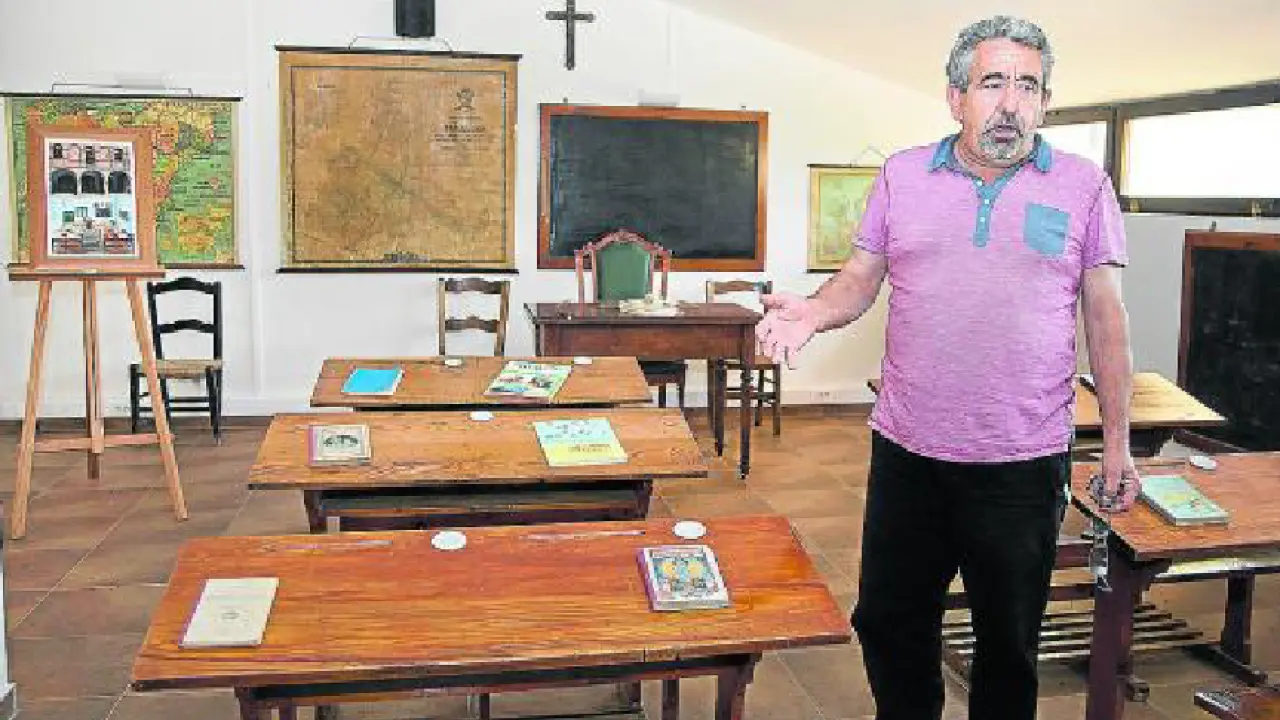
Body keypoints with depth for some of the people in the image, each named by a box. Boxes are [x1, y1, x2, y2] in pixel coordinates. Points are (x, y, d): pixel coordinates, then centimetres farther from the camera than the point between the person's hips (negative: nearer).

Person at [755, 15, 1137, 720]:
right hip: (906, 450, 2)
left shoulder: (1082, 186, 1)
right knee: (888, 624, 15)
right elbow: (860, 279, 8)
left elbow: (1105, 317, 3)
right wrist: (812, 312, -15)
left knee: (1009, 641, 14)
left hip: (1024, 460, -1)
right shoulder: (902, 175, 5)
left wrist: (1117, 440, 2)